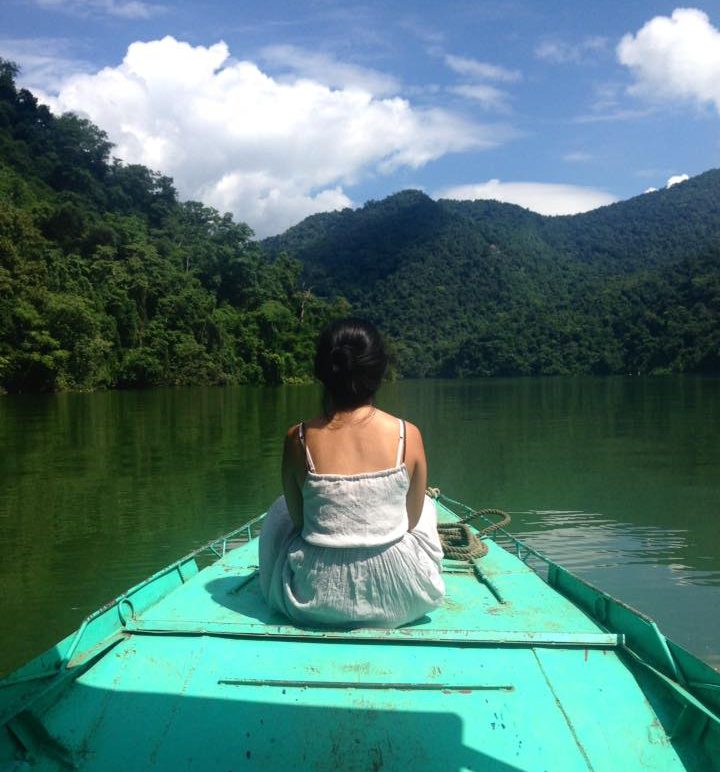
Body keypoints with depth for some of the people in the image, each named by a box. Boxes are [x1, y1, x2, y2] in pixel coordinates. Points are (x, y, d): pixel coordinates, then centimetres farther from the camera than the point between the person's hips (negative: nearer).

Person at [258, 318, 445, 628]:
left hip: (314, 600, 0)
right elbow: (412, 520, 1)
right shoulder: (408, 435, -11)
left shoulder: (298, 438, -11)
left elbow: (298, 520, 0)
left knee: (279, 512, 30)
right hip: (396, 600, 0)